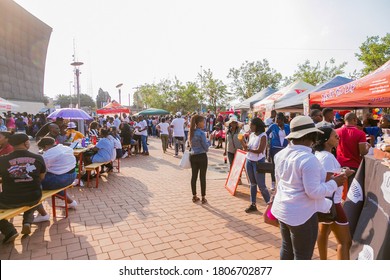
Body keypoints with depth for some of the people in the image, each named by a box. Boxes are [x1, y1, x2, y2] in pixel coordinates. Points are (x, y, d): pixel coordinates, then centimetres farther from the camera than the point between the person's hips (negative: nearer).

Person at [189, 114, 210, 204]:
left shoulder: (191, 132, 6)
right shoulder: (201, 133, -17)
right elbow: (206, 147, -13)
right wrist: (209, 141, 4)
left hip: (193, 156, 7)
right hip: (202, 157, -7)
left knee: (194, 176, 11)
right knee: (202, 177, 3)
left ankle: (194, 196, 21)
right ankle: (203, 198, 12)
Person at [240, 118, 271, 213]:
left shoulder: (263, 136, -14)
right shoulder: (251, 135, 6)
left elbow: (260, 150, -21)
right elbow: (247, 147, 6)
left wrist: (249, 149, -15)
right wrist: (242, 140, -8)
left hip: (258, 162, -7)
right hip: (249, 161, 7)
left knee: (261, 185, -3)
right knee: (252, 184, 15)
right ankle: (253, 205, 25)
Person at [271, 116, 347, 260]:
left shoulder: (281, 154, 1)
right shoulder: (309, 159, -24)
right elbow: (314, 192, -21)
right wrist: (334, 183, -8)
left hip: (282, 209, 8)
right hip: (302, 214, -8)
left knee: (287, 248, 24)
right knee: (302, 255, 11)